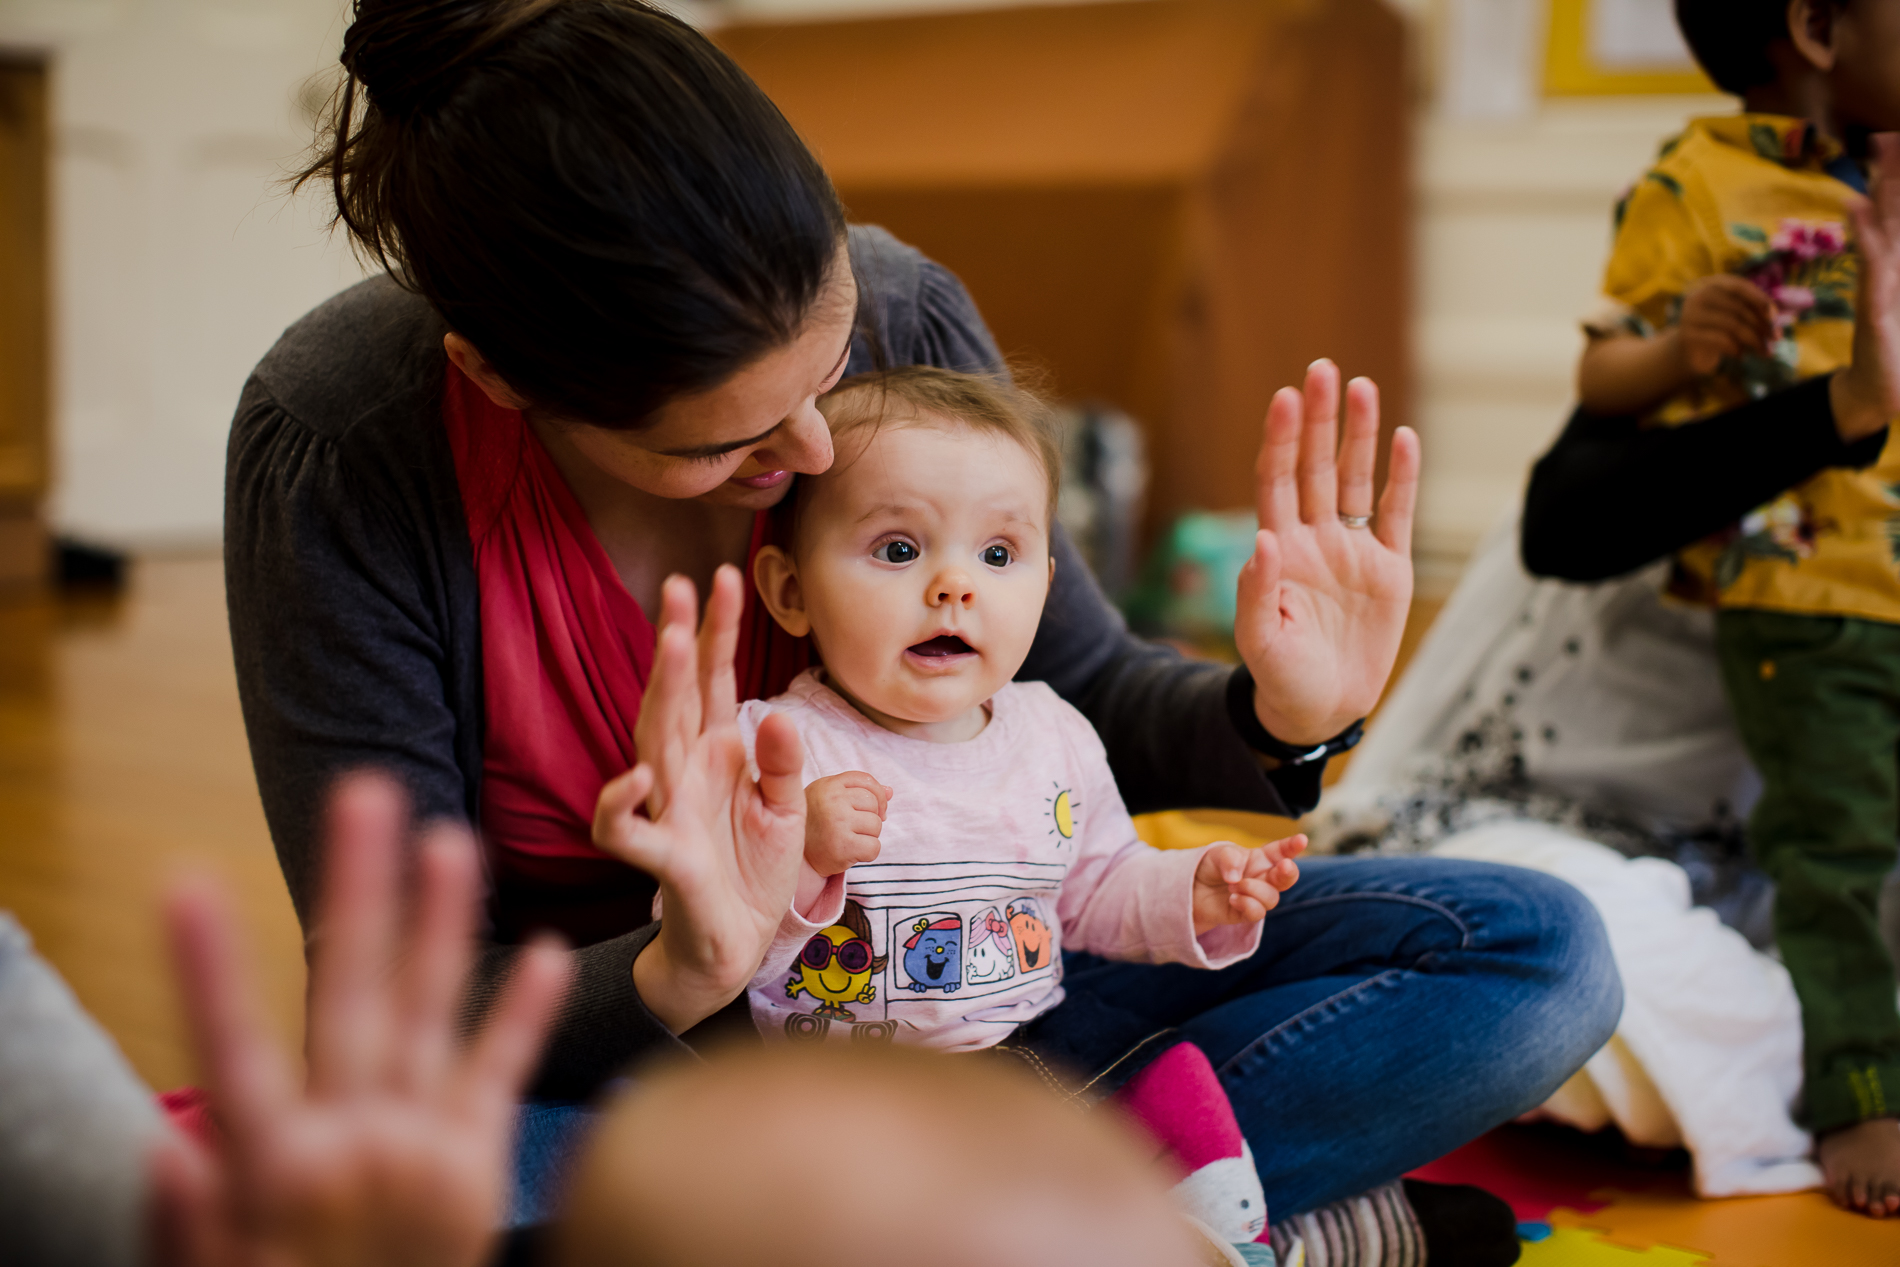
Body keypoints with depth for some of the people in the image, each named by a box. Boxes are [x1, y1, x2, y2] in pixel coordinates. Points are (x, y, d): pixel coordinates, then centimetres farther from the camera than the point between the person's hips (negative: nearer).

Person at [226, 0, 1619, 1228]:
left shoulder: (905, 319, -15)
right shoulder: (340, 451, -25)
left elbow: (1074, 696, 2)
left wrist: (1274, 720, -20)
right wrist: (670, 986, -41)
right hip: (598, 1059, -2)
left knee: (1535, 953, -11)